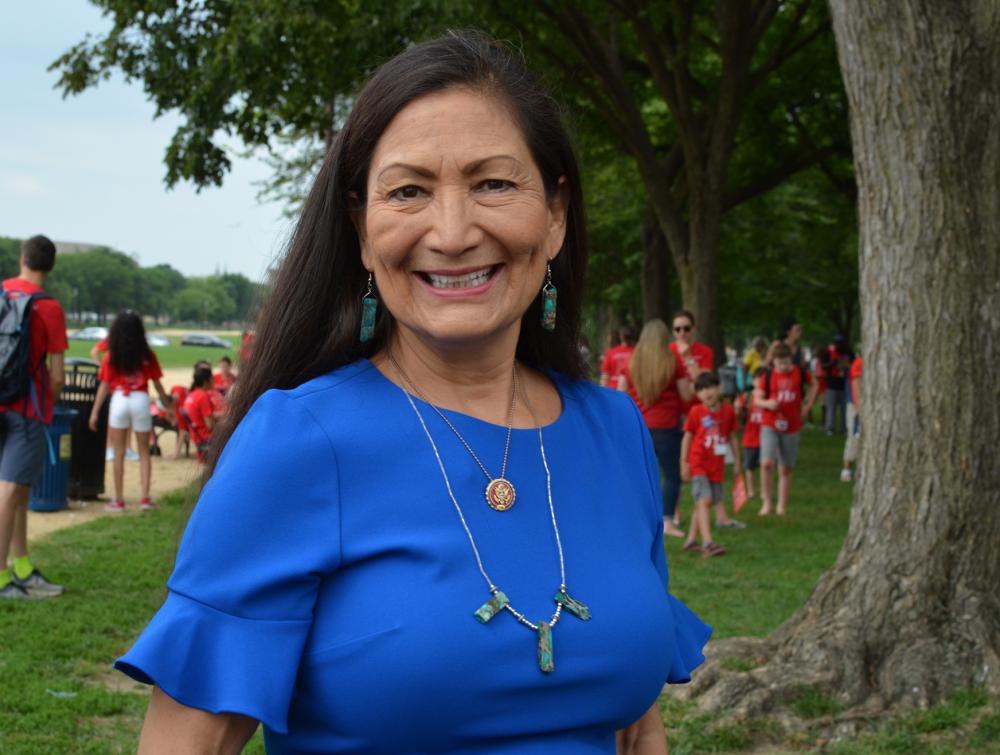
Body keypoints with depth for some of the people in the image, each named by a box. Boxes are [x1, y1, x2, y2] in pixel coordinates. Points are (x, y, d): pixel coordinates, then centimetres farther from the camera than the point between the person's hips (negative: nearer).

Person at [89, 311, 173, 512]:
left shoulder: (111, 356, -2)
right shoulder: (147, 356, 0)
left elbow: (104, 385, -3)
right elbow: (157, 383, 5)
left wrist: (95, 412, 3)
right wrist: (167, 402, 20)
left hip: (119, 400, -1)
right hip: (141, 400, 1)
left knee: (119, 454, 7)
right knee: (144, 452, 12)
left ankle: (119, 500, 9)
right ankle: (145, 498, 7)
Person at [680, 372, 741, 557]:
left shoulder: (728, 411, 1)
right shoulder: (696, 412, -7)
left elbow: (732, 438, 11)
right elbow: (687, 438, -2)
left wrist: (737, 463, 14)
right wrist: (684, 463, -4)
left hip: (717, 465, 4)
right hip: (698, 463, -4)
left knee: (705, 503, 11)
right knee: (704, 500, -15)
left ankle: (691, 540, 23)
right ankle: (707, 543, -21)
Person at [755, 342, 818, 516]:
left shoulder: (800, 373, 0)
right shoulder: (768, 376, -2)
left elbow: (813, 385, 19)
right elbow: (757, 398, 0)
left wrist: (807, 406, 8)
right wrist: (767, 403, -22)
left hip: (791, 427, 1)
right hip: (770, 425, -1)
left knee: (785, 469, 7)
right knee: (767, 463, -19)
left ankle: (782, 506, 17)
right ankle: (766, 501, -5)